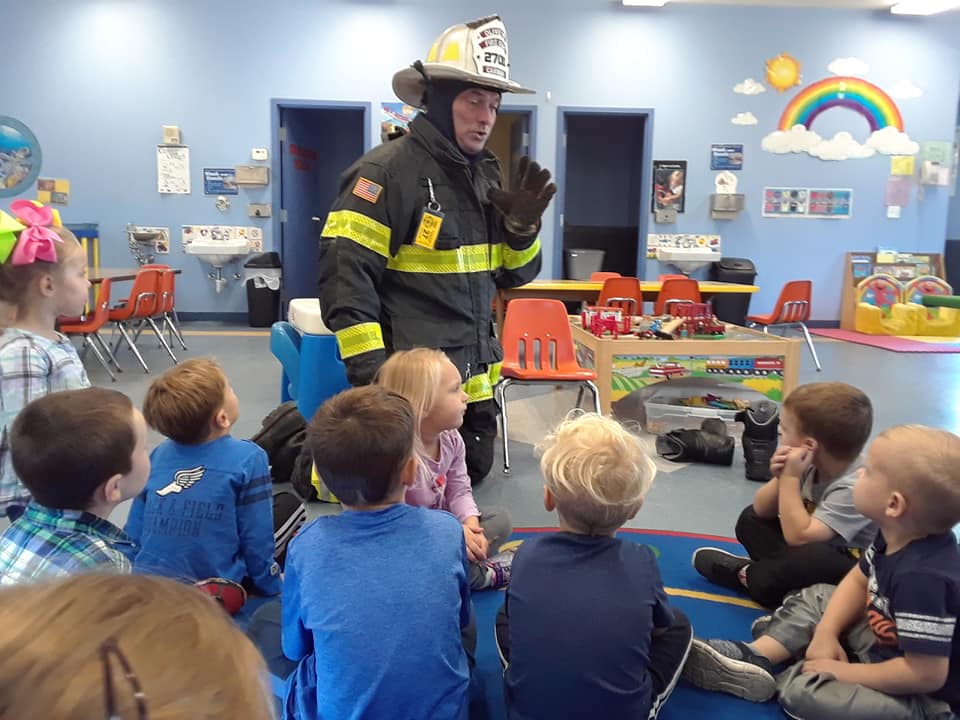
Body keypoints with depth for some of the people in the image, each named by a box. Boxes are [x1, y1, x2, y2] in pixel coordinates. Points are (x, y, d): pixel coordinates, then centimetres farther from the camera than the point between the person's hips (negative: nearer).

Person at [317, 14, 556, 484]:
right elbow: (346, 277, -19)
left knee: (471, 476, 21)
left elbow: (514, 275, 14)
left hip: (474, 380, 9)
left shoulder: (485, 174, 10)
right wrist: (371, 373, -22)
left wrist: (521, 225, -6)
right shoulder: (386, 171, -15)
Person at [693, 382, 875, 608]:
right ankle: (781, 572, -12)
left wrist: (791, 479, -27)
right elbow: (761, 510, 1)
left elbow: (799, 537, -35)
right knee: (750, 518, 12)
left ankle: (746, 575, -8)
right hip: (815, 558, 8)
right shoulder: (810, 463, -6)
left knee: (808, 556, -37)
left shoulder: (853, 487, -29)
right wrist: (781, 478, -19)